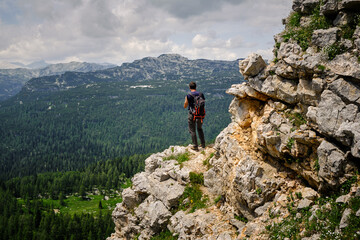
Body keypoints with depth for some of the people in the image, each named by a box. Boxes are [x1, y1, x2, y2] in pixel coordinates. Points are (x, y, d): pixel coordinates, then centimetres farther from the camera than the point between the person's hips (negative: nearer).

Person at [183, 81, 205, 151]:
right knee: (200, 129, 22)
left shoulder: (188, 96, -14)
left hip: (192, 114, -4)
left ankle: (195, 146, 7)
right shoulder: (201, 94, -2)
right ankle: (203, 144, 26)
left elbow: (185, 106, -5)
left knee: (192, 130, 6)